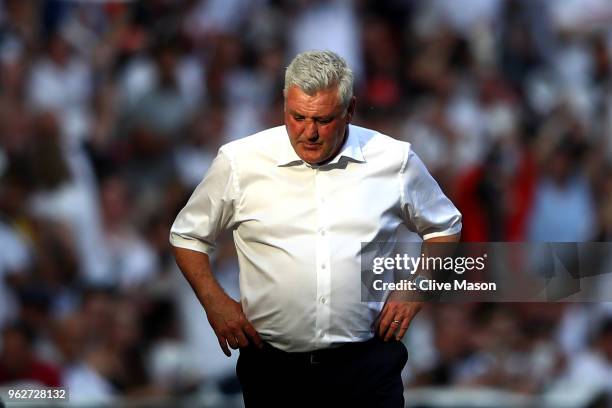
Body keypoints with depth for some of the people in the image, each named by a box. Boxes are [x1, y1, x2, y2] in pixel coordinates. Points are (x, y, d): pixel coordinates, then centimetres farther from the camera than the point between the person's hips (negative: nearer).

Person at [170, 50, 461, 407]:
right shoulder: (240, 161, -2)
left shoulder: (394, 160, 0)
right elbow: (188, 236, 11)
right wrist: (215, 302, -2)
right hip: (273, 370, 0)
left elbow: (445, 228, 16)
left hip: (367, 365, 0)